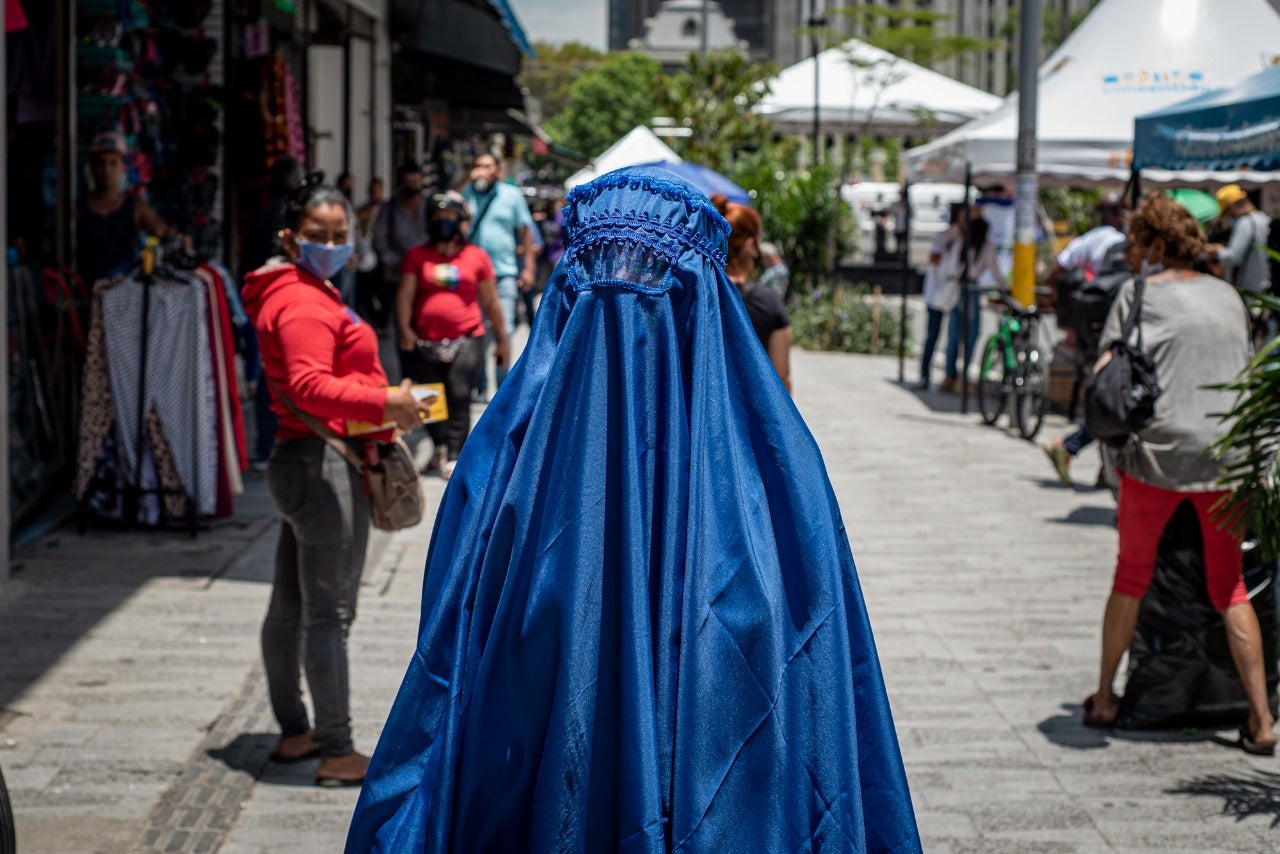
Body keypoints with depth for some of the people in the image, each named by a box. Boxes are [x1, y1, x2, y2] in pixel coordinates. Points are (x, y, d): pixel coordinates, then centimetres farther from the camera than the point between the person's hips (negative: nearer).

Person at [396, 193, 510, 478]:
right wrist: (404, 329, -15)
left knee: (459, 398, -10)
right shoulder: (417, 256, 6)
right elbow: (405, 295, 0)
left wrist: (502, 340, 12)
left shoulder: (476, 257, 5)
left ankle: (454, 455, -7)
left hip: (466, 341, -2)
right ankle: (441, 446, 30)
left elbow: (490, 302, 9)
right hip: (425, 342, 2)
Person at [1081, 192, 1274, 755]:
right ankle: (1260, 719, 3)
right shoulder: (1227, 295, 12)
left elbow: (1106, 374, -7)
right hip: (1228, 455, 3)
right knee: (1229, 587, 10)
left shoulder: (1140, 295, -1)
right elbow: (1244, 366, 17)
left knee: (1131, 576, 13)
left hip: (1159, 452, -3)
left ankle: (1104, 698, 20)